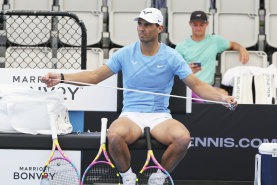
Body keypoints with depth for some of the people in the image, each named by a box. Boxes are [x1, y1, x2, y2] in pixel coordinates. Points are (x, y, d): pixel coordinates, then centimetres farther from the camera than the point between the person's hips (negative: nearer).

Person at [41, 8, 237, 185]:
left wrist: (222, 97, -17)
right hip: (131, 115, 0)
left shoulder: (171, 57, 2)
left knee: (183, 138, -33)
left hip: (160, 116, 0)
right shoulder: (125, 54, 6)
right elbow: (95, 76, 8)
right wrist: (61, 78, -5)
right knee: (115, 136, -36)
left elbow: (197, 84, 1)